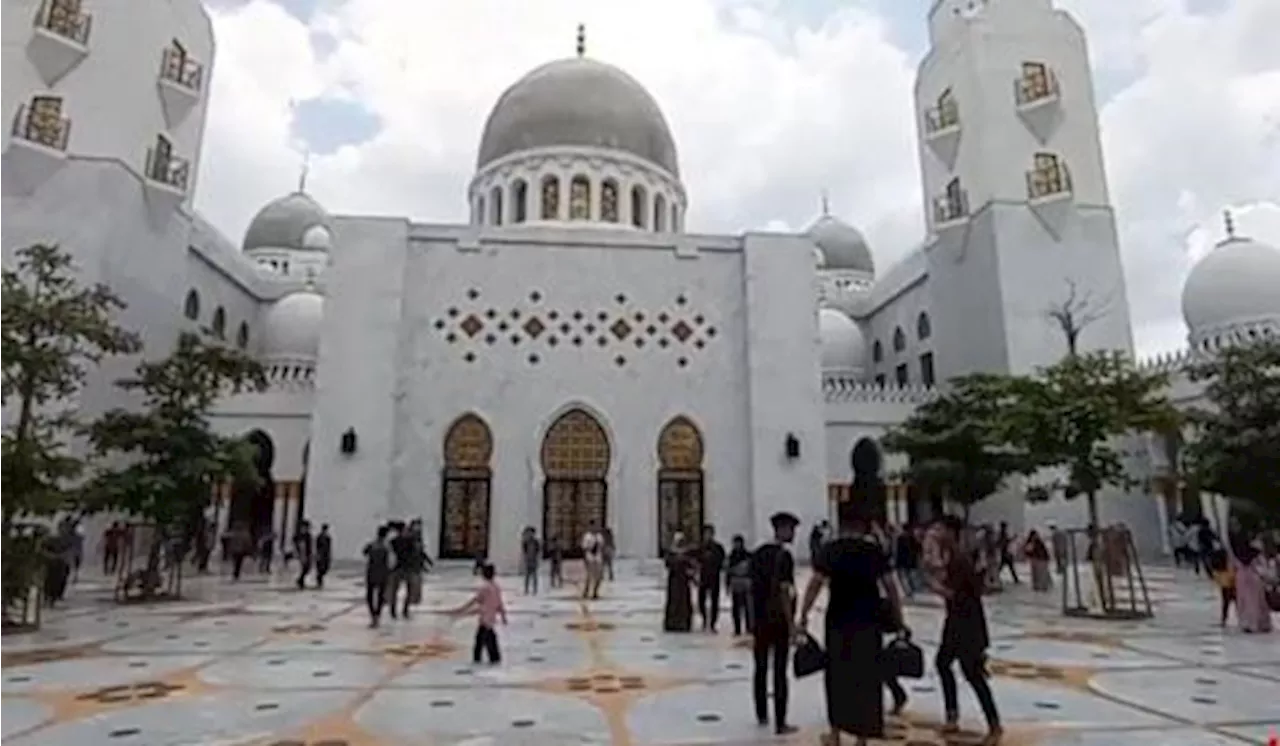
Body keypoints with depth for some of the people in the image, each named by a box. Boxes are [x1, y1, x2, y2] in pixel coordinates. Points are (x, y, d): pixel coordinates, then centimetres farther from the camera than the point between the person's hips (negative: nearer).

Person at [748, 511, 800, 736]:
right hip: (779, 620, -7)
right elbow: (784, 592, -19)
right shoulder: (784, 555, -14)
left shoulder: (758, 553, 8)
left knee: (761, 668, 15)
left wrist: (755, 618, 17)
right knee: (780, 671, 0)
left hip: (760, 619, 7)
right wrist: (791, 624, -15)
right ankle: (780, 723, 6)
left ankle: (762, 716, 26)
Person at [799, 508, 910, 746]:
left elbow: (815, 583, -7)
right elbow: (890, 587, 0)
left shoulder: (829, 550, 0)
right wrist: (899, 621, 6)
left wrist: (803, 616, -4)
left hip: (838, 620, 0)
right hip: (868, 620, 0)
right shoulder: (875, 550, 2)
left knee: (837, 674, 14)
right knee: (866, 676, 9)